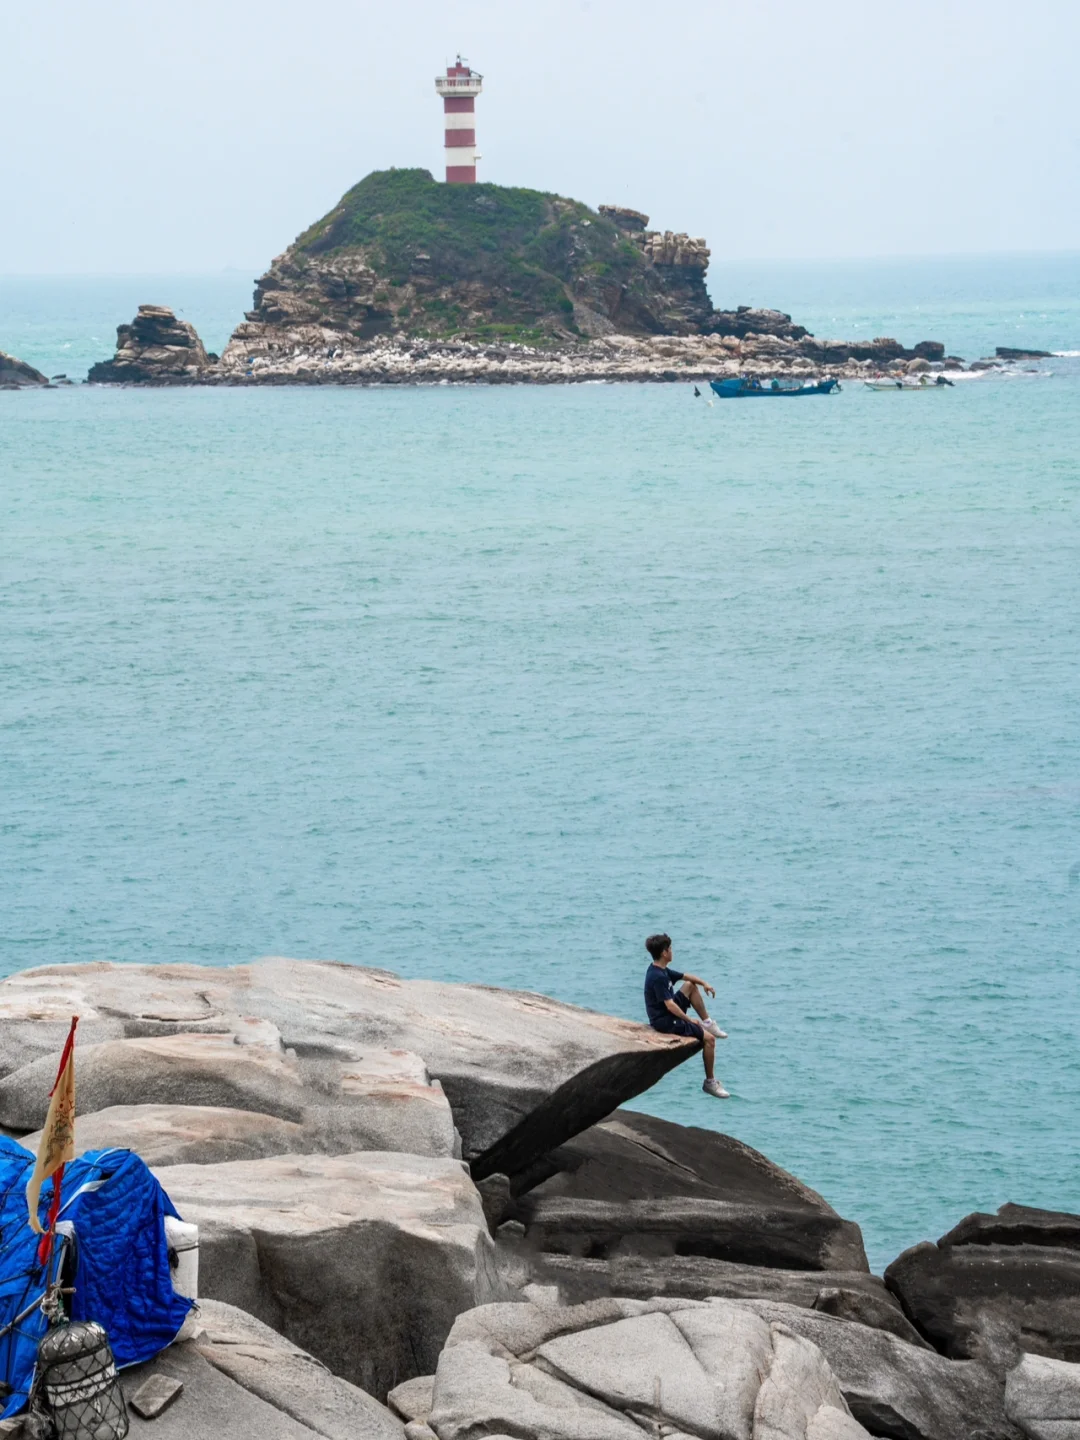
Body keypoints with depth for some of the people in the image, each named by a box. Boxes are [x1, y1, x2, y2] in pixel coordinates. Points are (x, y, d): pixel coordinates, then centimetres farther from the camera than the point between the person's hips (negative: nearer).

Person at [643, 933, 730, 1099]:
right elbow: (669, 1005, -28)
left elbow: (687, 977, 17)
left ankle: (707, 1023, 20)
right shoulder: (657, 977, -25)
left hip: (670, 1013, 10)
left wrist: (704, 984, 0)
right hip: (665, 1022, -10)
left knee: (690, 986, 22)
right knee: (709, 1039, -11)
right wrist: (689, 1020, -19)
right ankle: (710, 1082, -3)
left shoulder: (662, 970, 6)